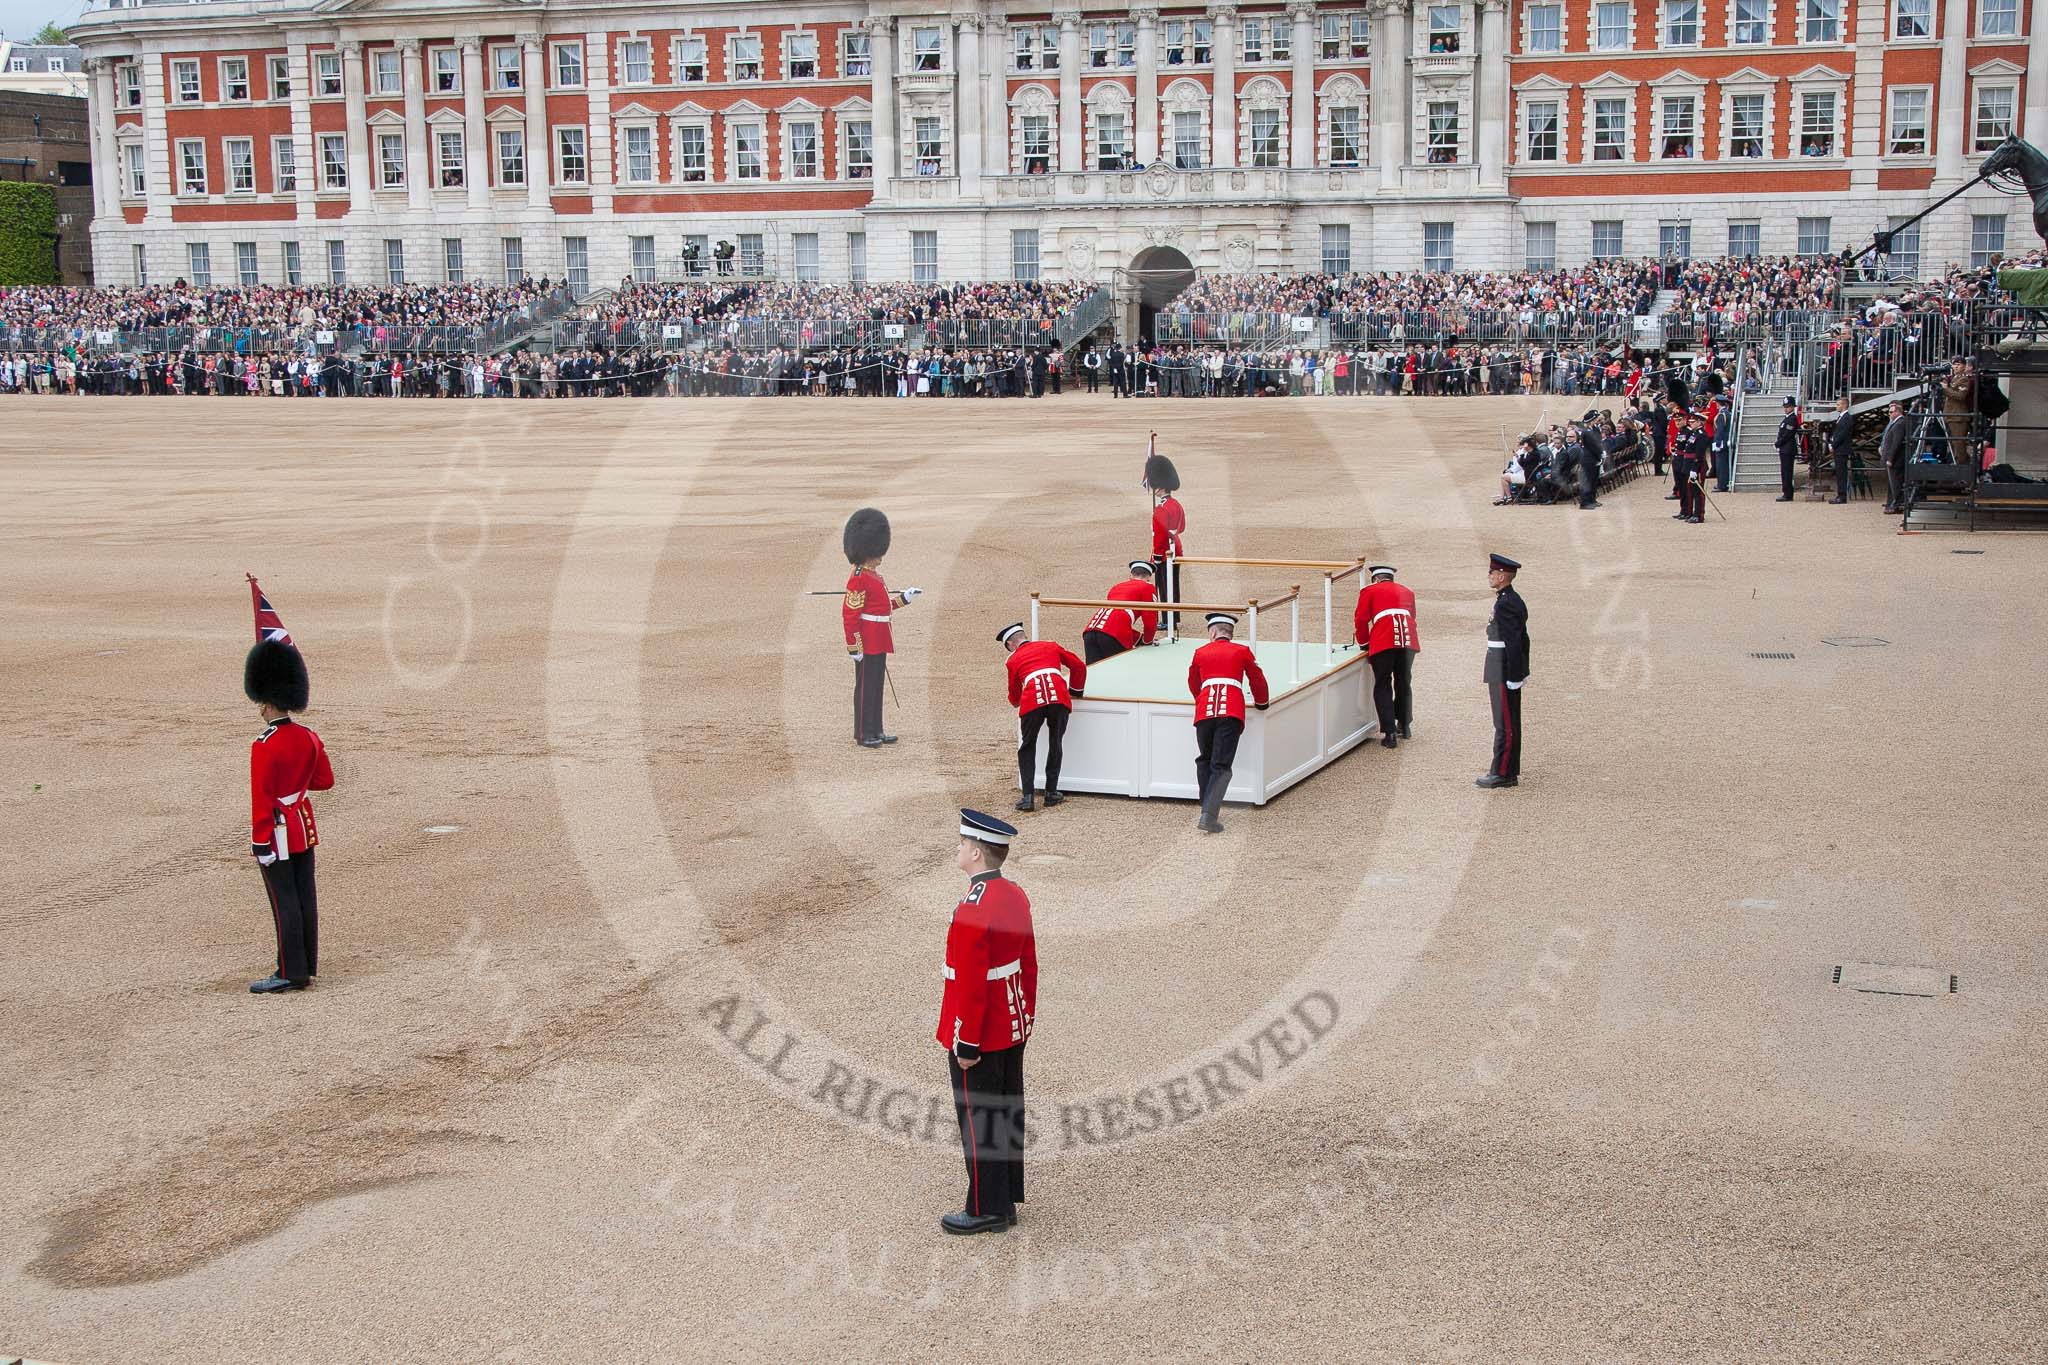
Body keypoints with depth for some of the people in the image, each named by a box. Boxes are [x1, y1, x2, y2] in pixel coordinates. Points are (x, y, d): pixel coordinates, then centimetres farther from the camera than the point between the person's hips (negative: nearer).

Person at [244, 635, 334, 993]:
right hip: (304, 825, 7)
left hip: (278, 832, -7)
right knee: (305, 897, 12)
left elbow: (261, 799, -18)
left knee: (284, 902, -2)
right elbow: (325, 781, 12)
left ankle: (291, 974, 2)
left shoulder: (264, 746, -19)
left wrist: (260, 843, -14)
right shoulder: (308, 737, 3)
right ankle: (307, 965, 19)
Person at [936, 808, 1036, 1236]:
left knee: (978, 1121, 5)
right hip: (1012, 1030, 9)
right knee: (1008, 1114, 17)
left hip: (979, 1038, -8)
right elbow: (1029, 964, 10)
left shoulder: (972, 911, -26)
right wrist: (1027, 1016, 19)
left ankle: (986, 1210, 15)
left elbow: (970, 985, -24)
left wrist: (965, 1044, -17)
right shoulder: (1016, 895, 2)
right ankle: (1007, 1200, 28)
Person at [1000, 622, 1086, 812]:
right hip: (1060, 698, 1)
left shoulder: (1013, 660, 22)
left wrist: (1016, 703, 55)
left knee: (1027, 748, 13)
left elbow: (1014, 695, 31)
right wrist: (1075, 690, 38)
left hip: (1032, 702, -1)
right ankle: (1051, 793, 18)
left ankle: (1027, 797, 5)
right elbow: (1079, 666, 24)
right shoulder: (1050, 646, 26)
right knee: (1055, 745, 17)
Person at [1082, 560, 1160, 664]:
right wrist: (1146, 640, 30)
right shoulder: (1148, 587, 16)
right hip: (1115, 635, -6)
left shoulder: (1115, 587, 34)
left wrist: (1139, 637, 43)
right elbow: (1150, 621, 12)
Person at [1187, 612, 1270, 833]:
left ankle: (1207, 811, 19)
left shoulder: (1200, 652, 19)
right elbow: (1258, 681, 20)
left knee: (1204, 762, 20)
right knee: (1221, 766, -2)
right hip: (1232, 714, -1)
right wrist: (1261, 703, 40)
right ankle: (1208, 816, -17)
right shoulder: (1242, 651, 15)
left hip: (1204, 712, 2)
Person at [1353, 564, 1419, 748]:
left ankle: (1389, 733, -6)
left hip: (1383, 642, -4)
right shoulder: (1407, 592, 27)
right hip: (1409, 640, 4)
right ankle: (1404, 725, 34)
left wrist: (1364, 643, 25)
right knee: (1403, 683, 20)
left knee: (1383, 687, 3)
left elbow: (1361, 620, 10)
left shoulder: (1370, 590, 15)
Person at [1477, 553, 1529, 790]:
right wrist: (1522, 671, 23)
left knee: (1505, 725, -6)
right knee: (1509, 723, 13)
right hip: (1510, 672, 10)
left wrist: (1513, 677, -21)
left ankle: (1502, 774, -2)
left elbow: (1514, 642, -22)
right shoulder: (1514, 600, 14)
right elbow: (1522, 640, 20)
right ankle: (1510, 772, 19)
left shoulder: (1505, 604, -18)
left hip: (1504, 673, -10)